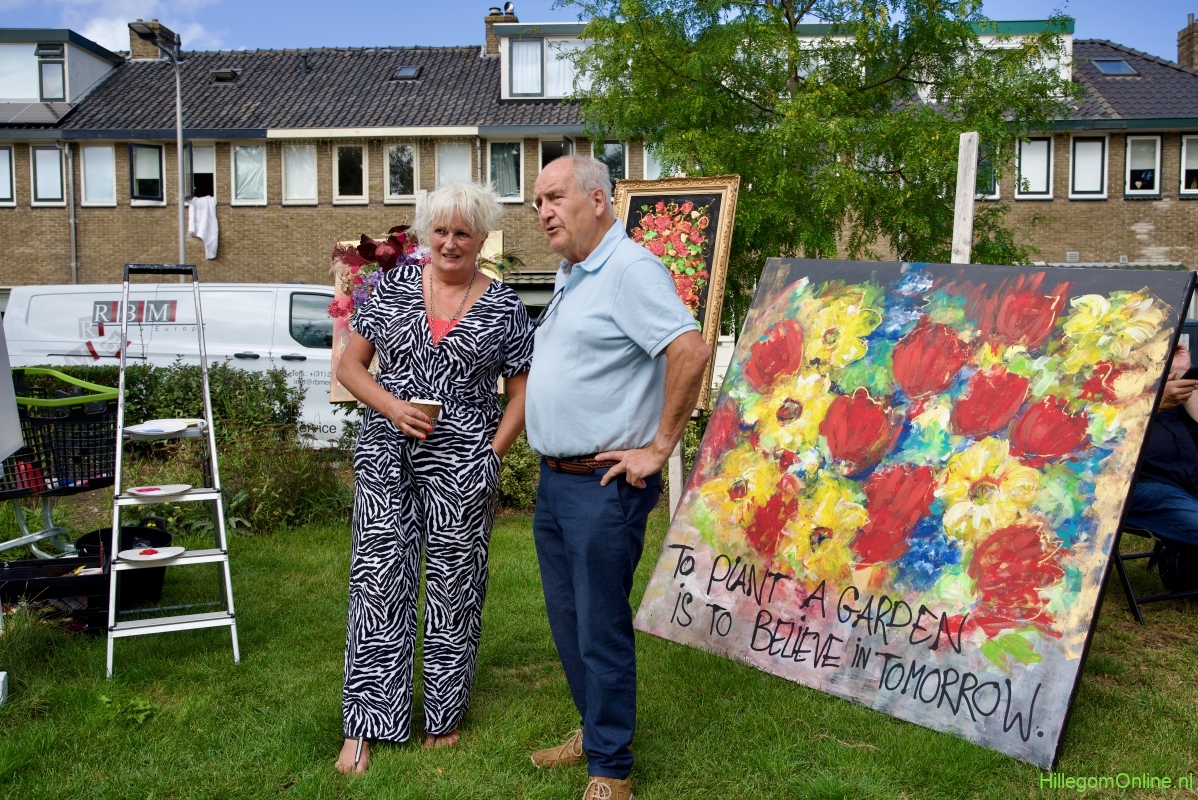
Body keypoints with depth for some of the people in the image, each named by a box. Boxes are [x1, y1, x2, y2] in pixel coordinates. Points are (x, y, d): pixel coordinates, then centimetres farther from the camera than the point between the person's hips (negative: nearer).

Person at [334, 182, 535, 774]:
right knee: (377, 580, 1)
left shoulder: (503, 307, 3)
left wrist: (493, 453, -5)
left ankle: (443, 715, 24)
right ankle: (364, 726, 12)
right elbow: (349, 365, 7)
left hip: (461, 465, -1)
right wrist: (392, 407, -9)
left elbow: (523, 391, 5)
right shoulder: (393, 287, 6)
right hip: (387, 457, 1)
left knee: (454, 587, 6)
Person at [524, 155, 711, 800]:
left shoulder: (630, 270, -15)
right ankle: (594, 731, 36)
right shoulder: (569, 278, 15)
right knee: (568, 619, 18)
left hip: (603, 486, -9)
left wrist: (658, 448, -21)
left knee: (601, 627, 1)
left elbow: (690, 351, -27)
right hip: (553, 480, 10)